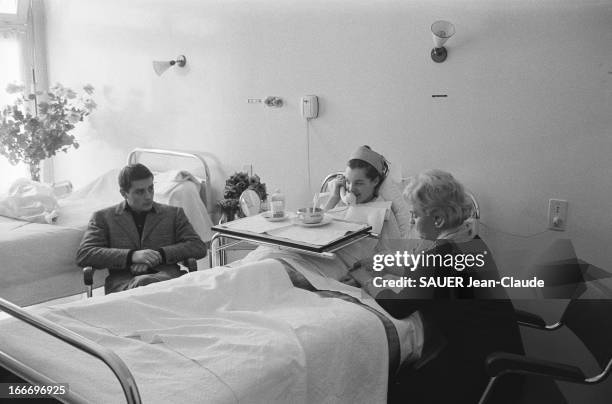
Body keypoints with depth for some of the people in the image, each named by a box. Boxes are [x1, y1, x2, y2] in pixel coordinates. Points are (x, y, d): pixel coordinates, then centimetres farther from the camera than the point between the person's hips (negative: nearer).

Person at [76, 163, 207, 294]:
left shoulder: (174, 213, 20)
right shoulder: (103, 217, 17)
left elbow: (199, 247, 11)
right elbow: (83, 255, 4)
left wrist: (159, 255, -6)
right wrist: (132, 256, -10)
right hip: (123, 283, -1)